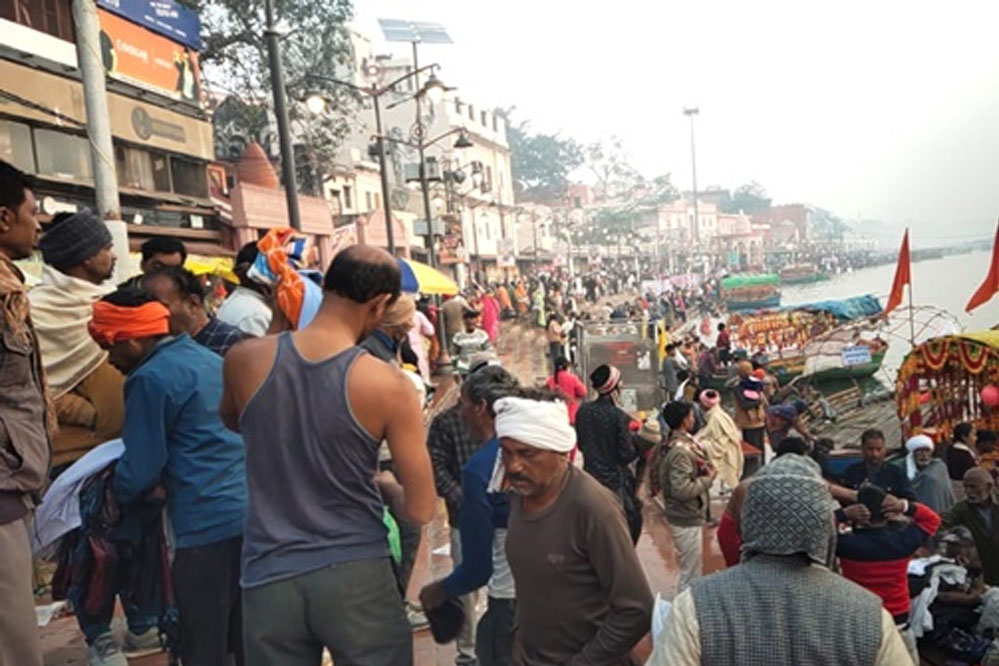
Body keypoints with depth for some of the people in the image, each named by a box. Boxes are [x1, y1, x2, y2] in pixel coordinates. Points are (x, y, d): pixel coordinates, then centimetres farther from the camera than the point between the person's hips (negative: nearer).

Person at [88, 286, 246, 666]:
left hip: (207, 525, -8)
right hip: (252, 515, 8)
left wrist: (114, 496, 14)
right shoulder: (211, 360, 15)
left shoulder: (150, 379, -9)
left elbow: (139, 472, -6)